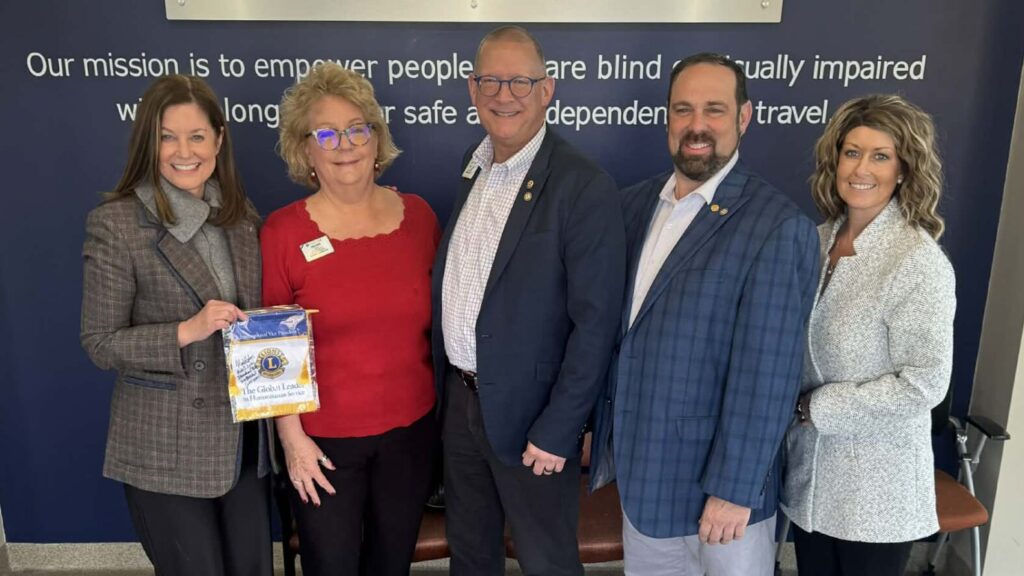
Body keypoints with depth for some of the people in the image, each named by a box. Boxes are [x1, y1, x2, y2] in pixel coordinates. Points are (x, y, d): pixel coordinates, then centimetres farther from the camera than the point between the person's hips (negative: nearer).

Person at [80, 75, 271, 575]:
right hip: (166, 449, -5)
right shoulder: (115, 223, -12)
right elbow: (100, 343, -10)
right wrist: (187, 330, -24)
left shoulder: (241, 217, 4)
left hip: (245, 437, 5)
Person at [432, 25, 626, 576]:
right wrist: (445, 379, 8)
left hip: (527, 411, -6)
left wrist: (556, 432, -17)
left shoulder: (584, 187, -18)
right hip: (459, 398, 7)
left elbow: (595, 323, -19)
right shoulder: (473, 163, 5)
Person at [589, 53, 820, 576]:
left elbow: (766, 374, -19)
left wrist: (734, 489, -17)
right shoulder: (634, 205, 2)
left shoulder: (778, 226, -18)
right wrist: (598, 430, 10)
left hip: (714, 480, -5)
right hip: (638, 472, 6)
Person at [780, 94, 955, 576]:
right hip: (810, 468, 6)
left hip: (876, 486, -5)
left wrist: (812, 407, -16)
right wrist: (799, 408, -2)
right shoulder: (821, 237, 1)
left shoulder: (918, 262, -18)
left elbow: (924, 384, -20)